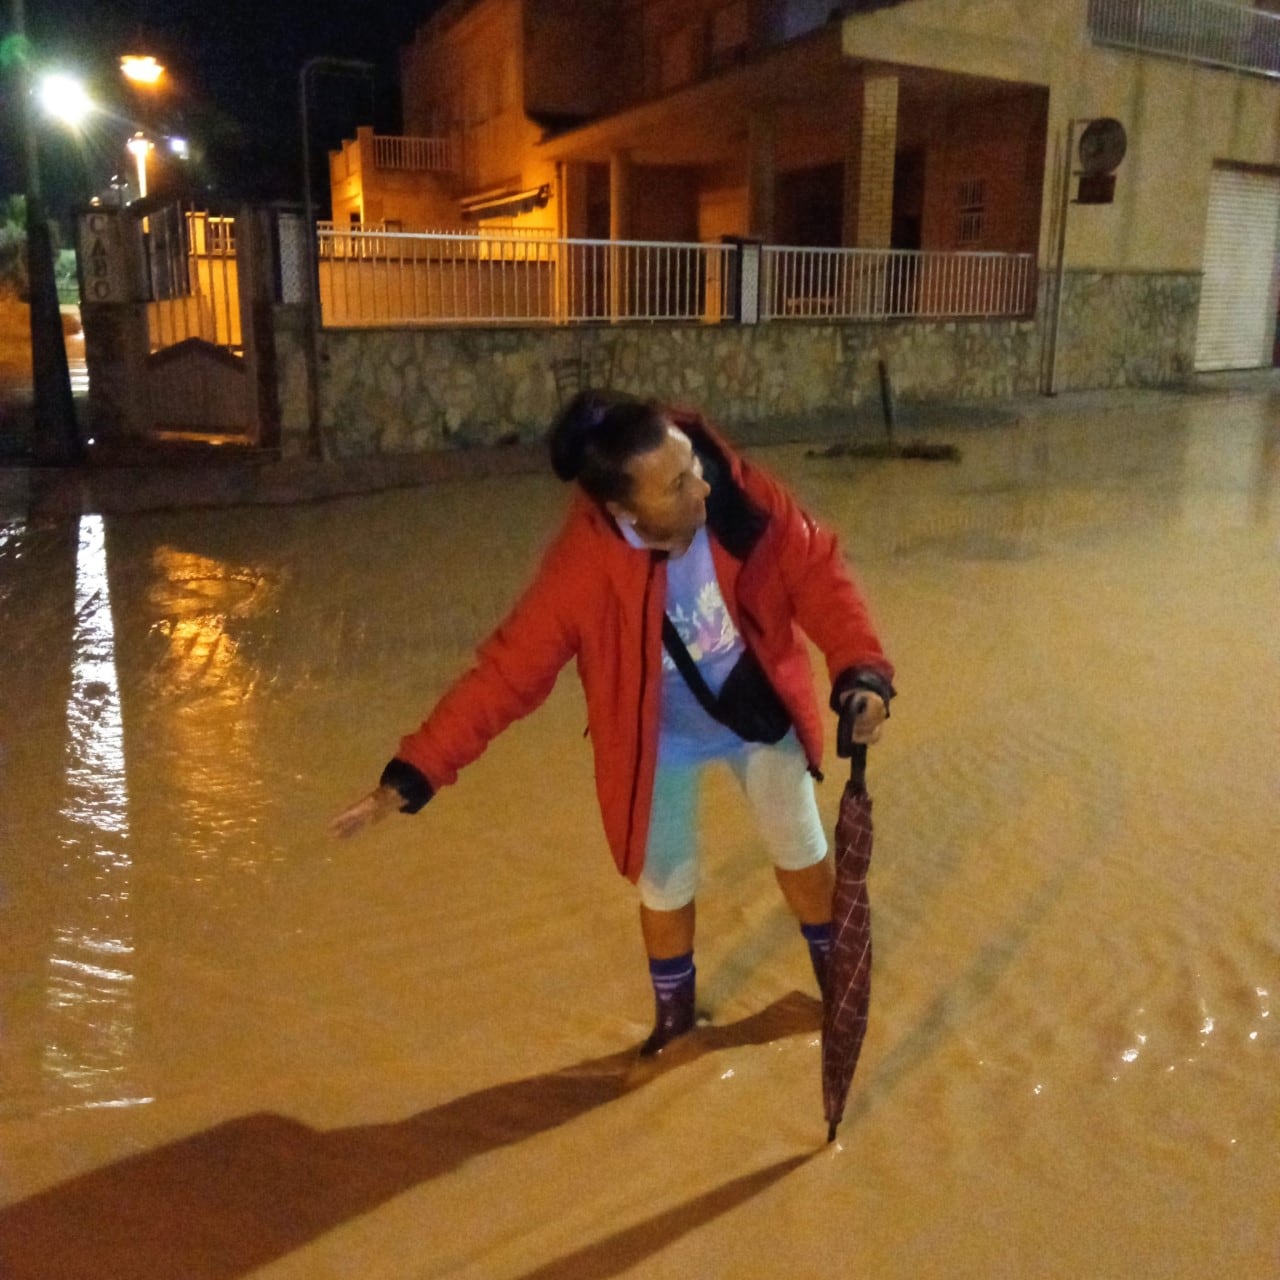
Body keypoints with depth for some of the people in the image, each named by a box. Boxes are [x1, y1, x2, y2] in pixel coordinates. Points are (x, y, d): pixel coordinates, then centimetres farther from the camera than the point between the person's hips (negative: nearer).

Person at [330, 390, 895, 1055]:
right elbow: (506, 672, -29)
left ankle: (837, 979, 53)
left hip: (761, 713, 2)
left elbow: (816, 571, -18)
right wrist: (412, 772, -32)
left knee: (803, 854, 21)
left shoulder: (742, 495, -29)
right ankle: (674, 1013, 47)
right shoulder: (581, 573, -34)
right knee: (666, 888, 14)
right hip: (663, 742, -2)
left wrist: (860, 669, -32)